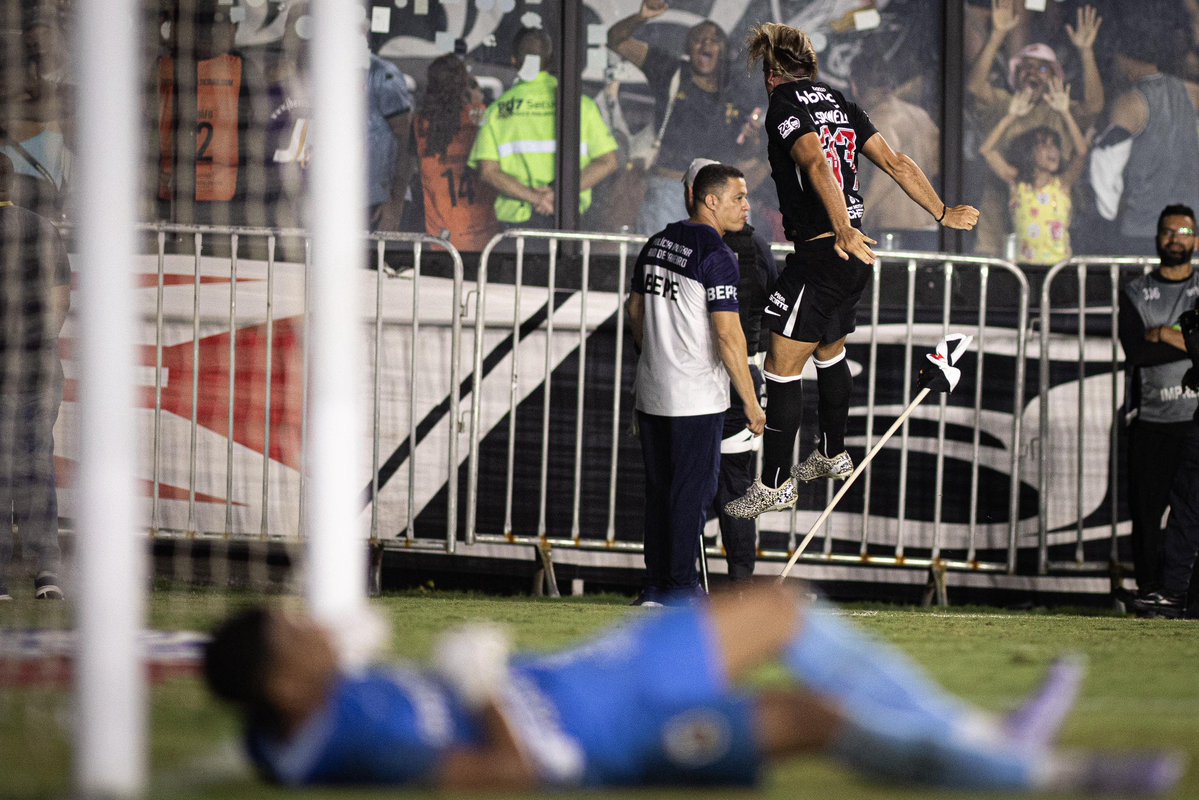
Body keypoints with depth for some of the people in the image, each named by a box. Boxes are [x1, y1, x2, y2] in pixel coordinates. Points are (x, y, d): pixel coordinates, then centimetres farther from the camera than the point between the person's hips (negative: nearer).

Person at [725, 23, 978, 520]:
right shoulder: (837, 102, 13)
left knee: (782, 368, -3)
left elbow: (817, 165, -27)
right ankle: (833, 455, 43)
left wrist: (842, 230, -37)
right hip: (854, 254, 9)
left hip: (821, 252, -9)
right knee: (830, 352, 28)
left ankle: (775, 485, -1)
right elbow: (895, 163, 13)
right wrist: (942, 214, 21)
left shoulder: (785, 106, -11)